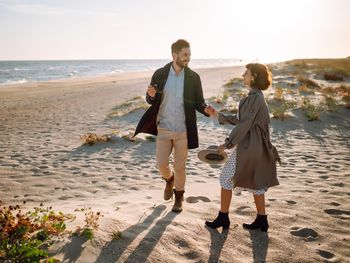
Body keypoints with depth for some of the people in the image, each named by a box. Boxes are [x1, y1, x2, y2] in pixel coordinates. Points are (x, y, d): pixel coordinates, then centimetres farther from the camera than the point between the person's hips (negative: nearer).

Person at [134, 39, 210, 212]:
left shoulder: (193, 77, -5)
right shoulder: (160, 74, -5)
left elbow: (199, 103, -1)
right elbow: (152, 101, 4)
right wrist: (150, 95, -21)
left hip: (183, 130, -1)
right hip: (163, 128, 1)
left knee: (180, 166, 7)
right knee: (161, 164, 6)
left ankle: (179, 196, 31)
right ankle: (169, 180, 42)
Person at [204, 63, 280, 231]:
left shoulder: (255, 98, -18)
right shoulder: (255, 97, 12)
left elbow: (244, 125, -21)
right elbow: (239, 120, 16)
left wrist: (227, 144, -17)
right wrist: (217, 115, 13)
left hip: (248, 147, -10)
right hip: (254, 147, 10)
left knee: (227, 178, 3)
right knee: (255, 182, 15)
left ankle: (223, 218, 13)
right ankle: (262, 220, 24)